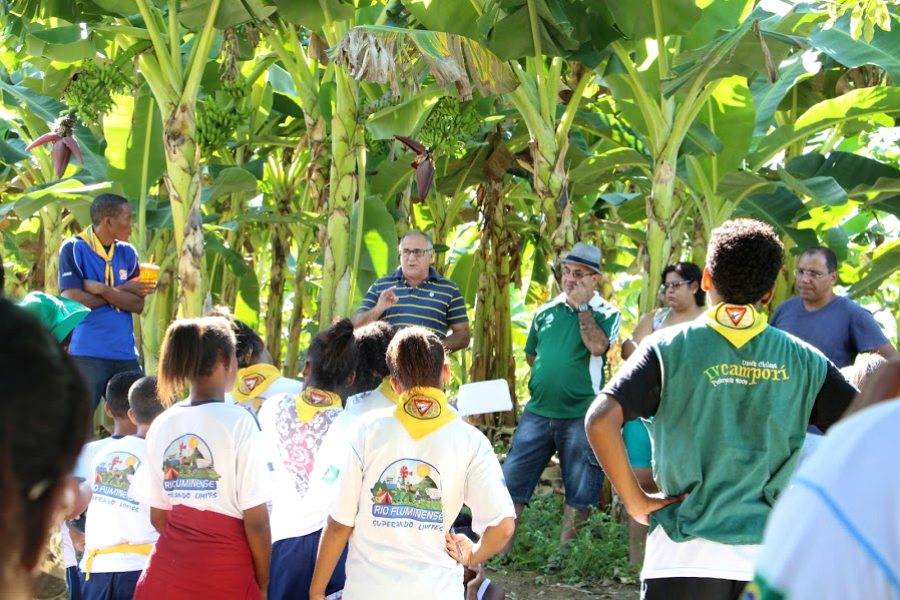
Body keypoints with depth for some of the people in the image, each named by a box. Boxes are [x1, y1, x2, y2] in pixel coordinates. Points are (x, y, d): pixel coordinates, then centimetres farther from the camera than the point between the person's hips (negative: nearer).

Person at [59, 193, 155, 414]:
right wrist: (122, 291, -5)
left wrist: (102, 289, -11)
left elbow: (138, 304, 3)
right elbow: (73, 299, -13)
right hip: (87, 353, -5)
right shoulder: (73, 249, -3)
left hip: (125, 352, 5)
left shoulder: (127, 252, 13)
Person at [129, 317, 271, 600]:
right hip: (225, 577, -5)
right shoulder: (239, 422, -9)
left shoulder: (162, 425, 6)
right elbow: (255, 520, -10)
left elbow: (158, 516, 11)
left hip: (165, 575, 5)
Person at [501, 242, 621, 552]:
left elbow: (597, 346, -21)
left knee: (579, 489, 3)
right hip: (538, 410, 4)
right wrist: (548, 378, 8)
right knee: (513, 477, 1)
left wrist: (581, 305, -14)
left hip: (580, 414, -4)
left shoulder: (606, 313, -1)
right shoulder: (547, 310, 12)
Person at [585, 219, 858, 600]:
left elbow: (600, 420, -14)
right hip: (771, 559, 2)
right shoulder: (802, 360, 4)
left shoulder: (669, 348, -3)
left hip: (685, 555, -2)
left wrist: (635, 503, -5)